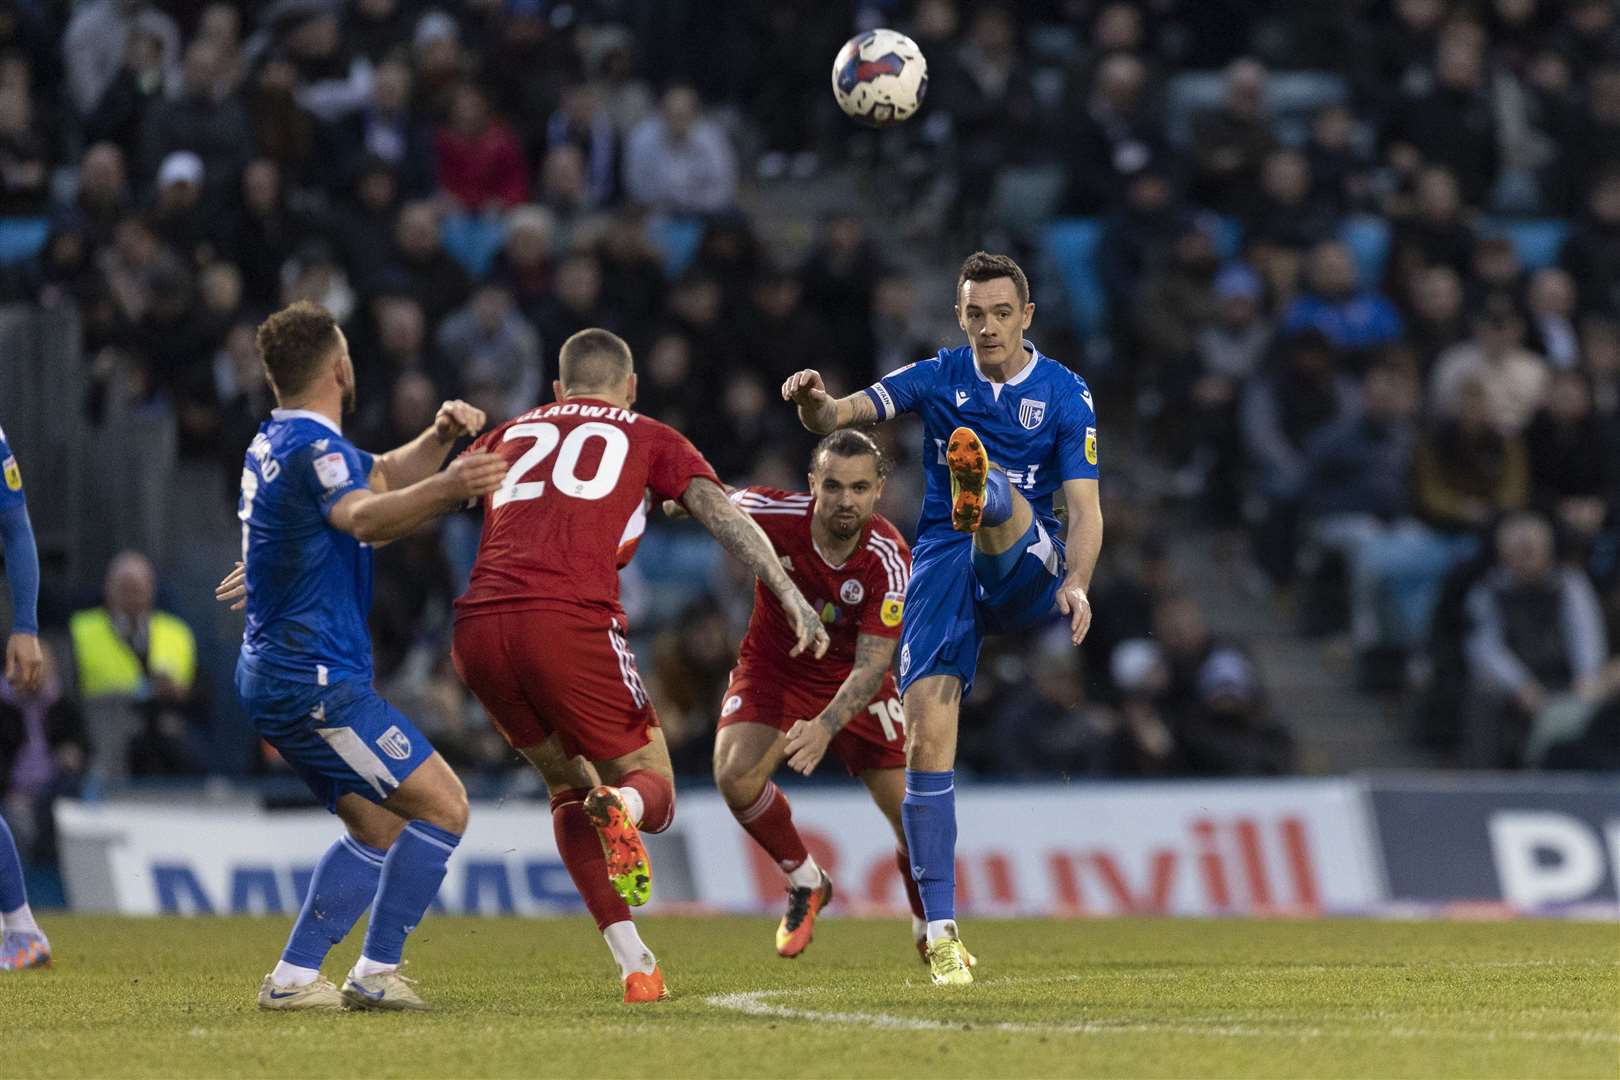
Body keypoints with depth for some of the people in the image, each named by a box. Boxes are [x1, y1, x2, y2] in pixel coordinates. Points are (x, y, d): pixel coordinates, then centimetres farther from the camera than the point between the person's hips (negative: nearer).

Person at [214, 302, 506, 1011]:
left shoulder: (277, 442, 15)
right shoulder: (310, 447, -16)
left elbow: (382, 476, 28)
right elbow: (364, 516, -37)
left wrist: (441, 437, 10)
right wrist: (446, 488, -53)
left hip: (275, 678, 10)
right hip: (315, 679, -10)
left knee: (380, 829, 15)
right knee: (443, 808, -9)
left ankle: (292, 978, 10)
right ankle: (376, 974, -9)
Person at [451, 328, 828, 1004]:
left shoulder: (508, 435, 29)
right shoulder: (648, 439, 21)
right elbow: (720, 514, 5)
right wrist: (791, 597, -3)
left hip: (478, 630, 4)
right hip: (570, 620, -4)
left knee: (568, 787, 22)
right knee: (654, 787, 10)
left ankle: (633, 964, 6)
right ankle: (621, 811, -30)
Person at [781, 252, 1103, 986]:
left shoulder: (1065, 394, 3)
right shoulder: (938, 379, 7)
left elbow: (1084, 508, -4)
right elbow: (836, 416, -1)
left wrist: (1076, 581, -23)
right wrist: (814, 401, -26)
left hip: (1024, 568, -1)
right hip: (943, 567, 1)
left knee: (1004, 503, -36)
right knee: (927, 738, -13)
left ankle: (975, 493, -76)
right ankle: (940, 929, -9)